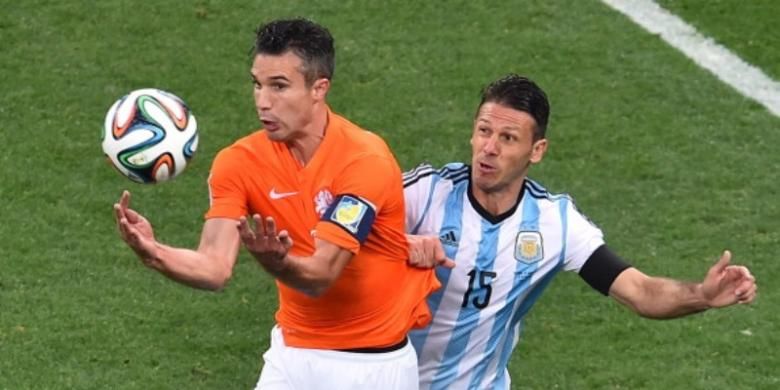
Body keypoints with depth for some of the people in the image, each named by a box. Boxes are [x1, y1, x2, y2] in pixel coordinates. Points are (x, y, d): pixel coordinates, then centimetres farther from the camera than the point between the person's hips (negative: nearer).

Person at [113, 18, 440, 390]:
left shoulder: (365, 161, -21)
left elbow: (320, 275, -27)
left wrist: (275, 262, -49)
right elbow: (215, 267, -19)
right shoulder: (239, 163, -8)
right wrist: (154, 253, -39)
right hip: (293, 355, 3)